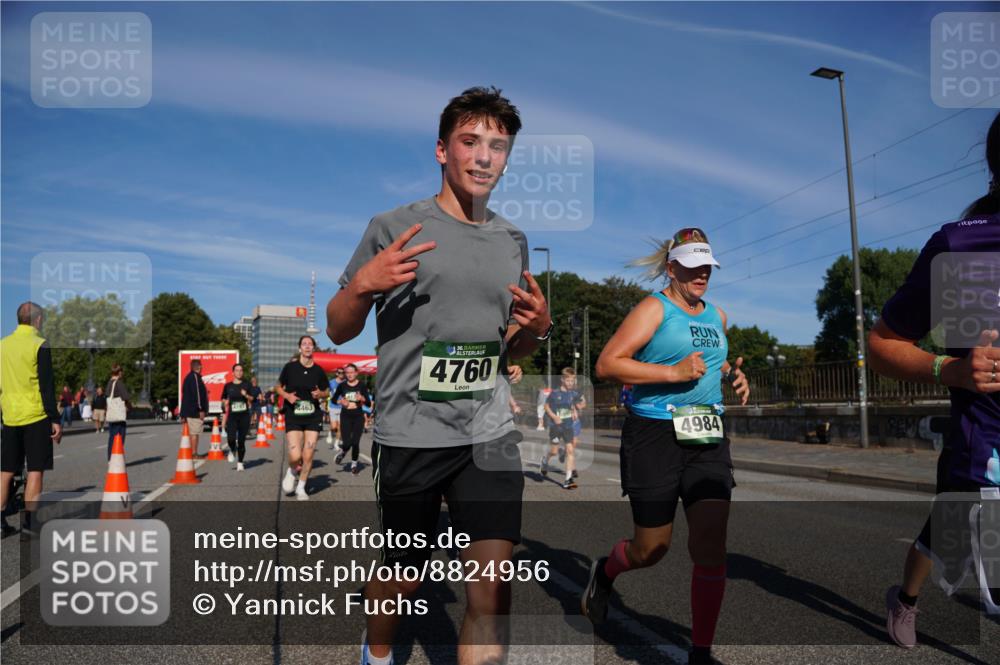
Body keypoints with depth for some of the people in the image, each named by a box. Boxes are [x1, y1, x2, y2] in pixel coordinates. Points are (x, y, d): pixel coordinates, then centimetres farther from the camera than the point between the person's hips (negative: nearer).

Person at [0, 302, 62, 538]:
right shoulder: (39, 345, -9)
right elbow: (46, 386, -12)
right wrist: (55, 420, -9)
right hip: (36, 417, -5)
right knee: (35, 472, 0)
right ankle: (27, 523, 0)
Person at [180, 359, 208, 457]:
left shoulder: (188, 377, 18)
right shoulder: (195, 377, -13)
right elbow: (197, 394, -19)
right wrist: (201, 409, -18)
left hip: (188, 410, 10)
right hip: (194, 410, -10)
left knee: (191, 432, 13)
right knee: (194, 432, -7)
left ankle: (192, 452, 16)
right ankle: (194, 453, -6)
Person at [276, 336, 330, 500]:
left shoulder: (318, 370, 1)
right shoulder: (290, 367, -4)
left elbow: (327, 392, 12)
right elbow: (279, 387, 8)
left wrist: (320, 394, -10)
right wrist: (287, 395, -12)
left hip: (313, 416, 2)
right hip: (293, 416, -2)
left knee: (308, 456, 0)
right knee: (295, 456, -12)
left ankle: (301, 488, 21)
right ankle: (291, 472, 25)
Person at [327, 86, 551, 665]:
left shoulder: (512, 240, 10)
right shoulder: (394, 227, -4)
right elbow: (339, 331, 1)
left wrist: (537, 328, -3)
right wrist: (363, 285, -20)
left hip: (490, 433, 3)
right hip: (411, 434, -3)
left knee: (493, 590, -6)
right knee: (403, 580, 15)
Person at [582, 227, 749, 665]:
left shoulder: (717, 316, 16)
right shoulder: (655, 308, -5)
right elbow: (606, 364, -14)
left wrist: (731, 375, 12)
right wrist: (673, 372, -19)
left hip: (708, 436, 5)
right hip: (655, 434, -5)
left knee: (711, 547, -5)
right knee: (651, 550, 5)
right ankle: (605, 572, 40)